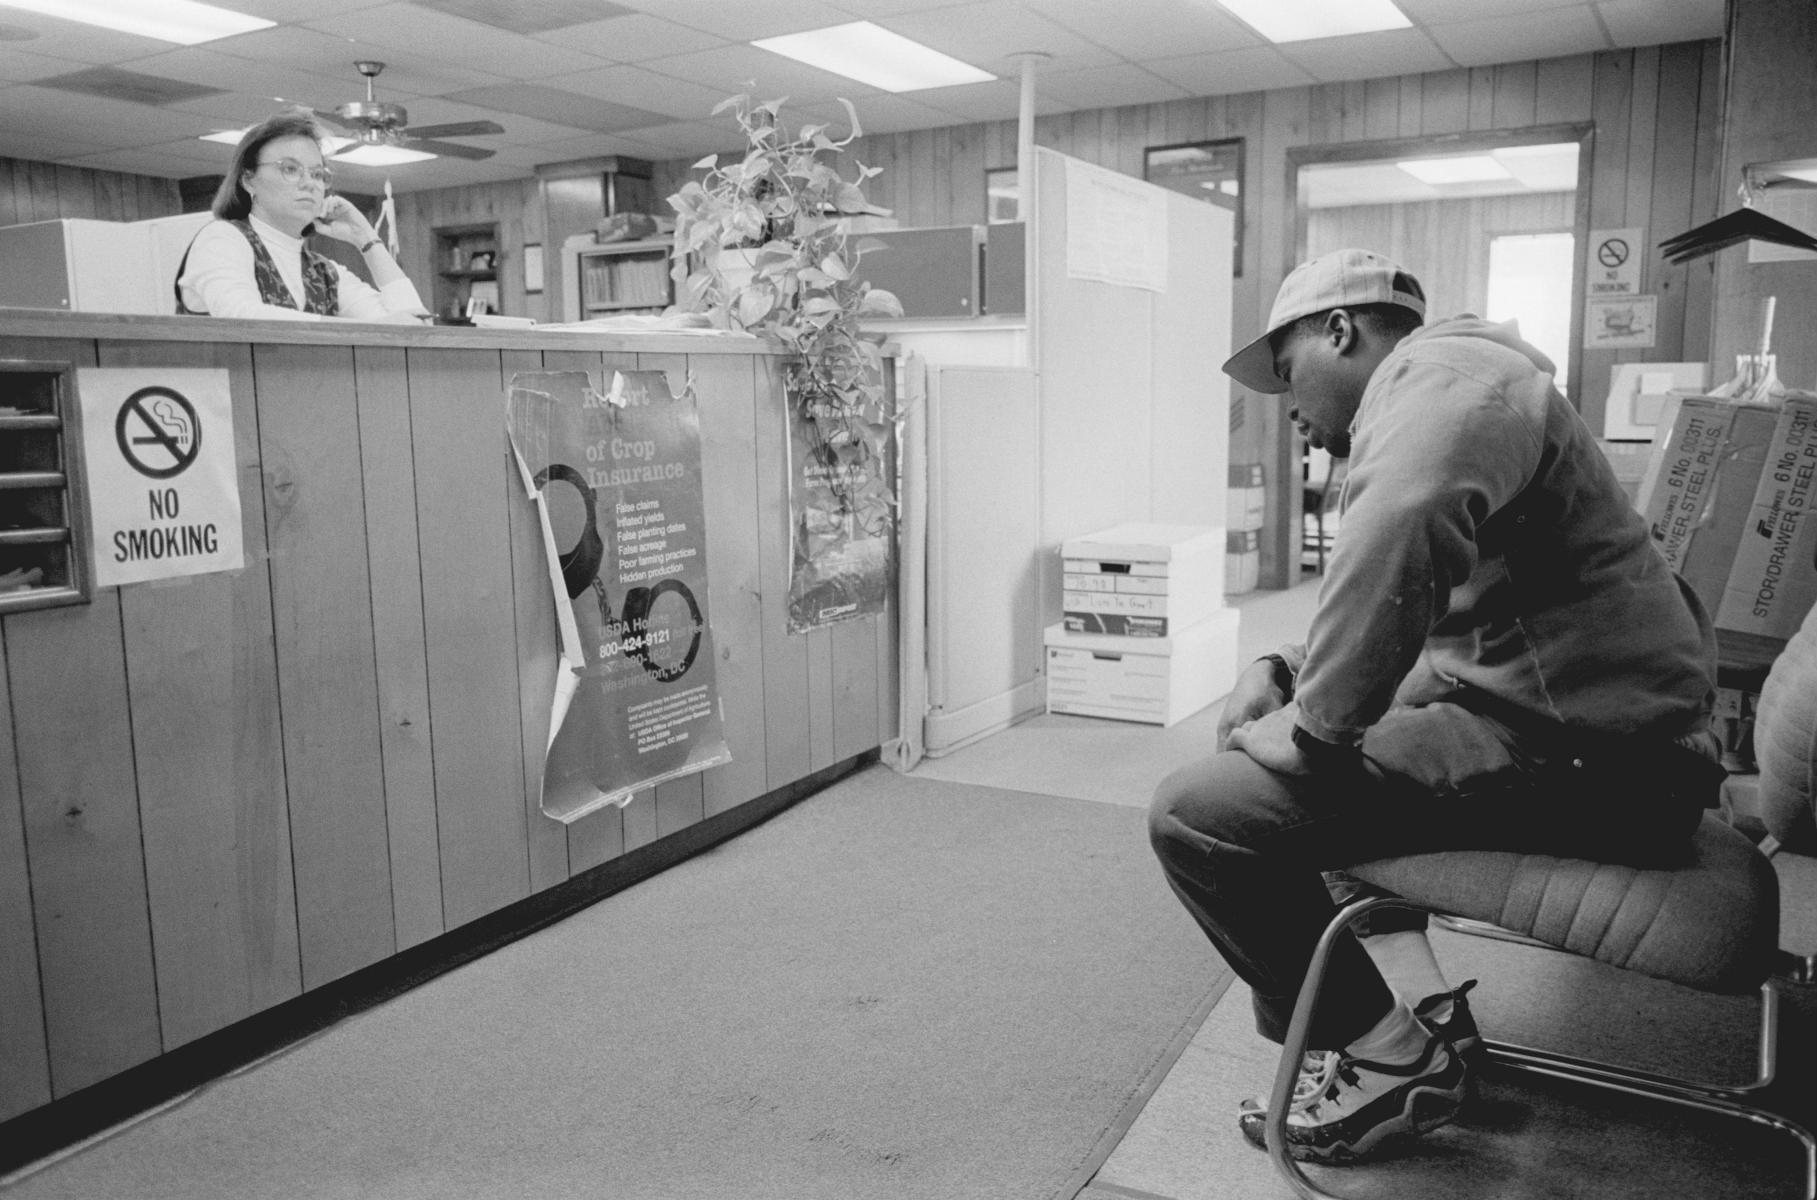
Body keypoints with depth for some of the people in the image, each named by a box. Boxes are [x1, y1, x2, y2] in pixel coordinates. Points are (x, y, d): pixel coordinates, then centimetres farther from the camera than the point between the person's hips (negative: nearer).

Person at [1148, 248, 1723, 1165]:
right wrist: (1284, 671, 9)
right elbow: (1406, 618, 28)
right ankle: (1423, 1009, 15)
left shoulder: (1440, 366, -9)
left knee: (1198, 812, -14)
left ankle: (1390, 1054, 2)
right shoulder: (1433, 394, 25)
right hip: (1560, 723, 11)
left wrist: (1313, 730, -23)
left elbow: (1402, 534, -33)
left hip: (1579, 755, -11)